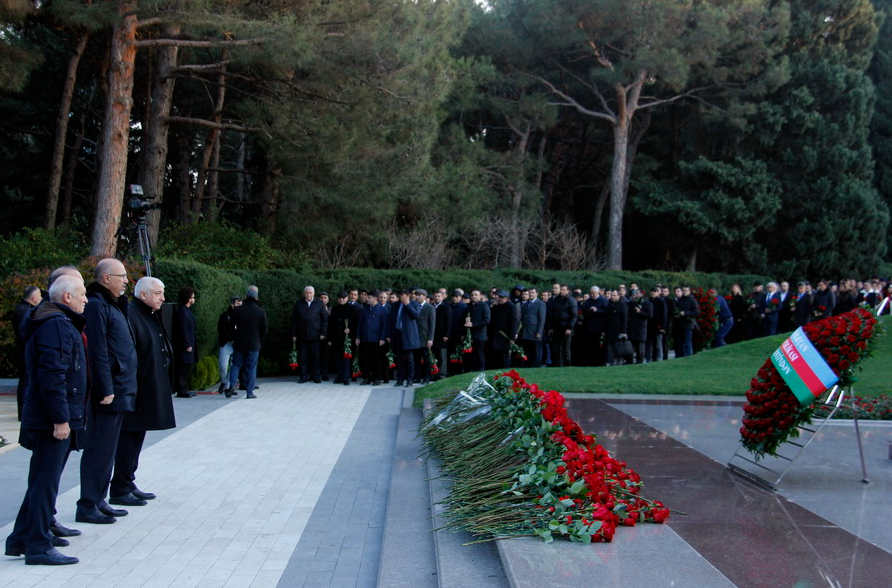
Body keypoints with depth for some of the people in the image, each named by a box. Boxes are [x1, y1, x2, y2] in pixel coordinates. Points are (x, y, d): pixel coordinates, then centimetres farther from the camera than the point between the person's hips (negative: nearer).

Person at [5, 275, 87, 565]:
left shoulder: (59, 322, 17)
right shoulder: (57, 325, -16)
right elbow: (52, 375, -23)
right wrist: (60, 419, -23)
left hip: (45, 419, 11)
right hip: (53, 419, -11)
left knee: (42, 481, 17)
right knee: (46, 482, -4)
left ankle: (21, 539, 26)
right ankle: (38, 546, 2)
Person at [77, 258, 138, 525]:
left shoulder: (113, 304, 17)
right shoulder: (96, 305, -13)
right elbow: (98, 351, -19)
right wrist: (106, 389, -21)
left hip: (121, 390, 10)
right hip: (108, 391, -10)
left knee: (107, 449, 14)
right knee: (99, 450, -4)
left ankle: (98, 501, 23)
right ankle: (87, 506, 3)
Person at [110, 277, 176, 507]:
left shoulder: (152, 316, 15)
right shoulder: (130, 316, -16)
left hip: (150, 391, 10)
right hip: (137, 391, -10)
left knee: (136, 438, 15)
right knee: (130, 438, -4)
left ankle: (128, 484, 24)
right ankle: (120, 490, 4)